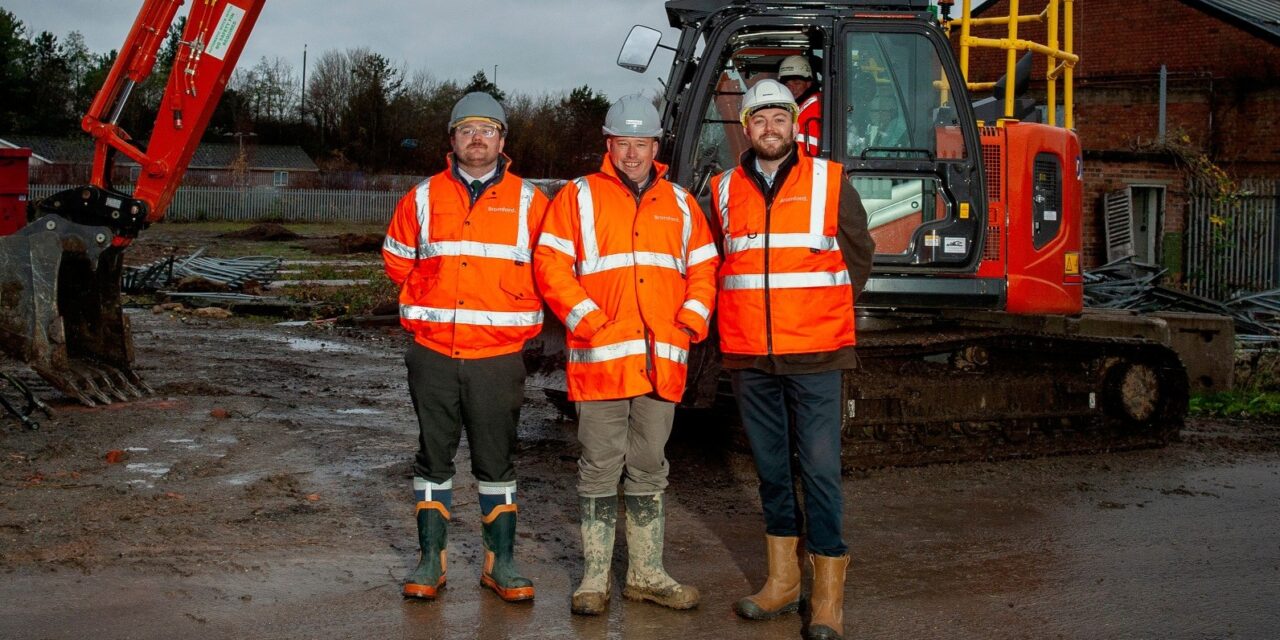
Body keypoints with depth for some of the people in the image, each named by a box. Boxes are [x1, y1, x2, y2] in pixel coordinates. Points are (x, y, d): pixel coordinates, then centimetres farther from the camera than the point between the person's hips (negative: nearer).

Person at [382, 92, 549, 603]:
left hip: (499, 355, -1)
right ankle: (430, 561, 17)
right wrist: (430, 305, 14)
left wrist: (513, 311, 8)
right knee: (434, 459, 8)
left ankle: (501, 563, 15)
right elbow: (397, 261, 17)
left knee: (496, 461, 6)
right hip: (433, 354, 1)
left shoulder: (527, 201, 3)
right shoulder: (423, 198, 6)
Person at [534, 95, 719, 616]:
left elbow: (704, 268, 15)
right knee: (599, 471, 2)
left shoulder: (680, 204, 15)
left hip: (662, 361, 4)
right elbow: (550, 264, -5)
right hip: (600, 358, -3)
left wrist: (691, 322, 0)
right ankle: (595, 578, 12)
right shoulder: (579, 197, 3)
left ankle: (646, 574, 22)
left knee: (649, 470, 12)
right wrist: (586, 320, -13)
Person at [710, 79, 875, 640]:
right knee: (770, 466, 11)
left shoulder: (828, 181, 2)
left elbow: (859, 253, 9)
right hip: (749, 356, 3)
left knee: (820, 468, -3)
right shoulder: (725, 190, 10)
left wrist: (824, 310, 5)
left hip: (813, 355, -3)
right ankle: (782, 579, 23)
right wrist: (744, 315, 10)